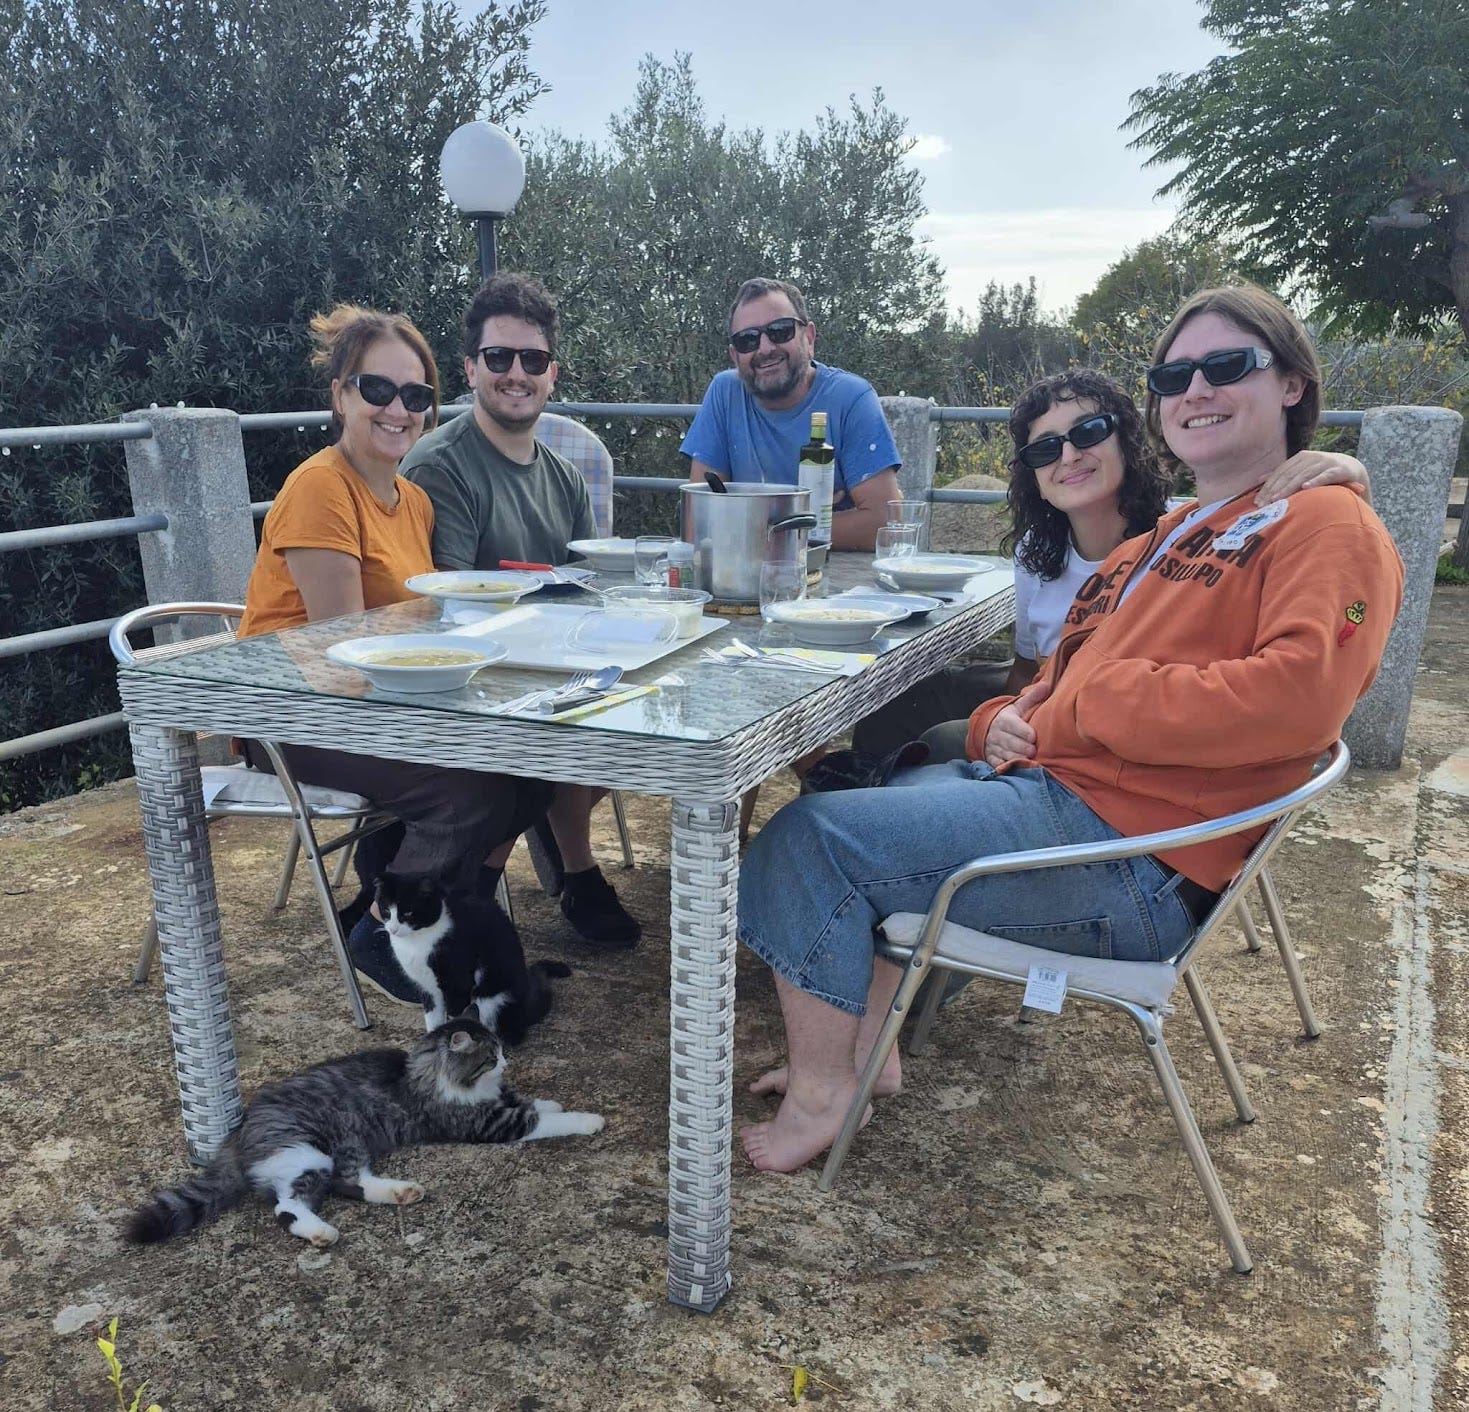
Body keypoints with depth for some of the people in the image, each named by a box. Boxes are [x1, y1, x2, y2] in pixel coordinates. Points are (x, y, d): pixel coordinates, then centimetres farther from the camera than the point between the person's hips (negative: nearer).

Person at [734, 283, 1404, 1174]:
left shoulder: (1328, 524, -7)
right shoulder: (1169, 538, 20)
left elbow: (1297, 693, -26)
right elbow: (1061, 682, 19)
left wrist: (1071, 709, -20)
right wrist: (1002, 725, -5)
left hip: (1132, 862, -10)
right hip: (1045, 783, 10)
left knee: (808, 839, -10)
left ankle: (822, 1091, 8)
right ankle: (864, 1039, 22)